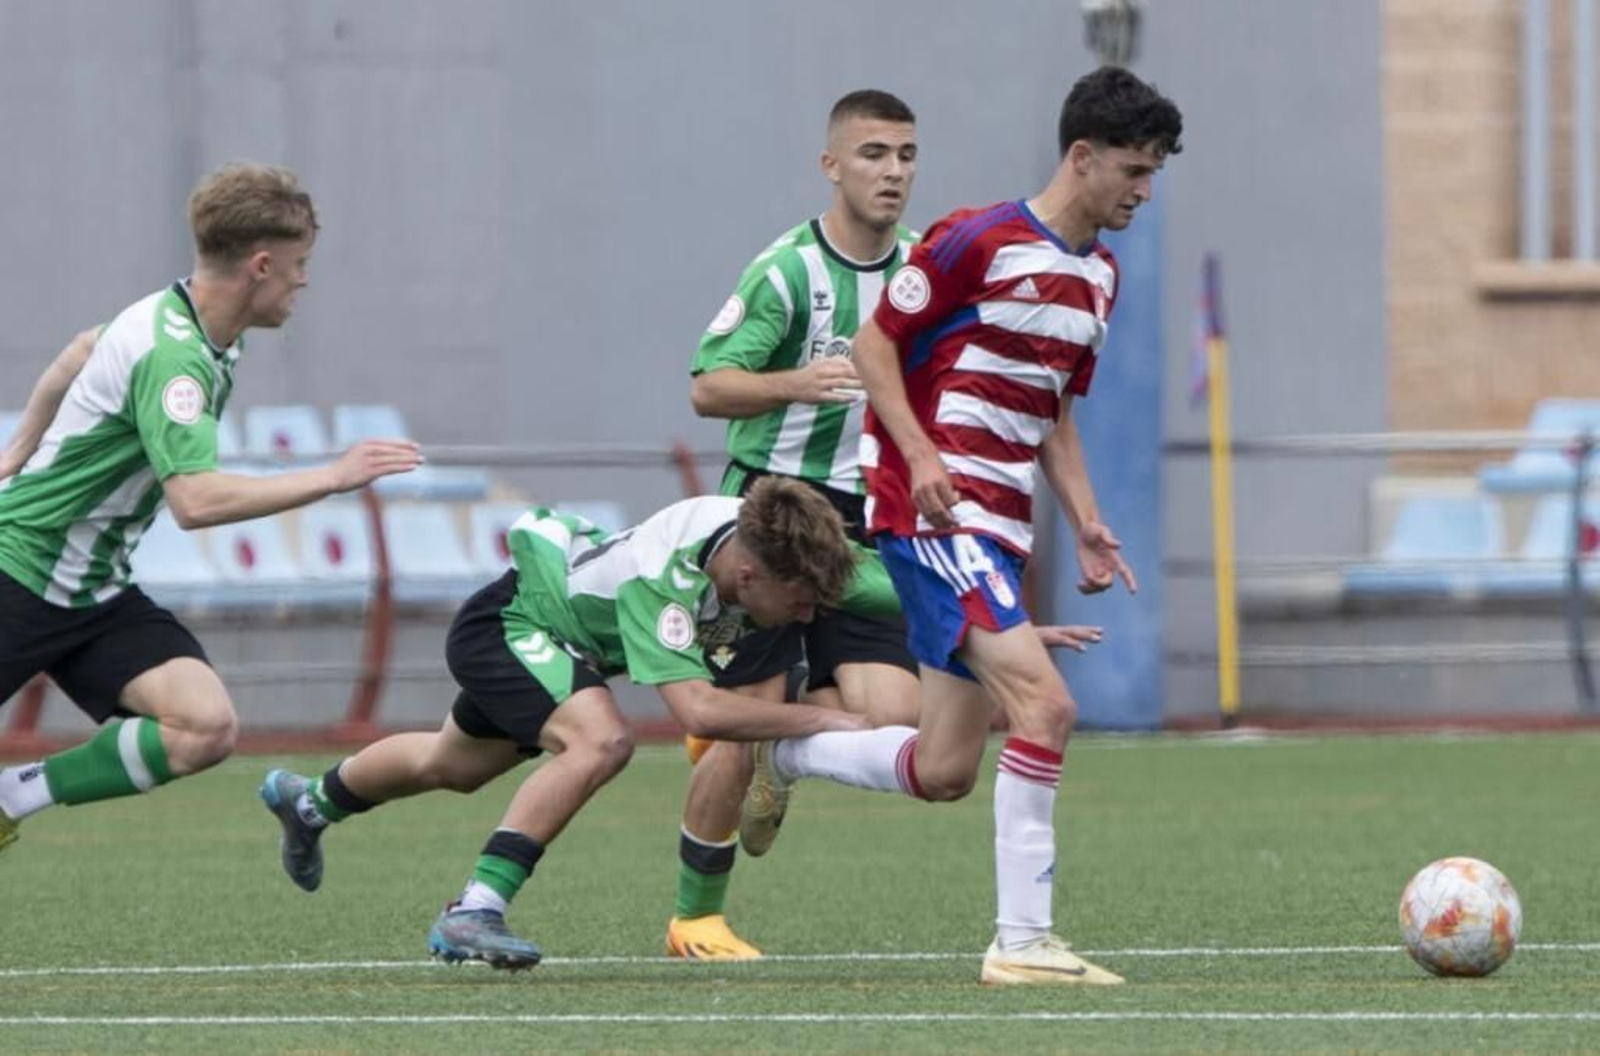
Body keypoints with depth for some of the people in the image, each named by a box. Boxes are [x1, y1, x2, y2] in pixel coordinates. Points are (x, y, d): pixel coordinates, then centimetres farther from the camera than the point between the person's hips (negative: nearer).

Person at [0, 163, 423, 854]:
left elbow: (77, 357, 22)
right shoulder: (171, 356, -25)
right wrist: (332, 478, -32)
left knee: (206, 729, -12)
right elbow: (195, 500, -36)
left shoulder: (176, 319, 3)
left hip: (97, 591, 8)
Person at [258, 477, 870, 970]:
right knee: (600, 742, -35)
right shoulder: (662, 581, -44)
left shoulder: (757, 537, -24)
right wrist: (821, 720, -52)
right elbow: (697, 710, -53)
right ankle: (473, 914, -29)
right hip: (509, 622, -8)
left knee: (451, 768, 31)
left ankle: (308, 802, 59)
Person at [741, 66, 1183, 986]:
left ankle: (781, 754, 33)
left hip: (998, 529, 9)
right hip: (935, 516, -9)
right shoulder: (980, 242, -11)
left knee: (944, 773, 8)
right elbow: (876, 344, -7)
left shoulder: (1099, 273, 14)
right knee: (1046, 704, -21)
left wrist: (1086, 521, 11)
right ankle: (1022, 940, -18)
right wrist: (922, 454, -20)